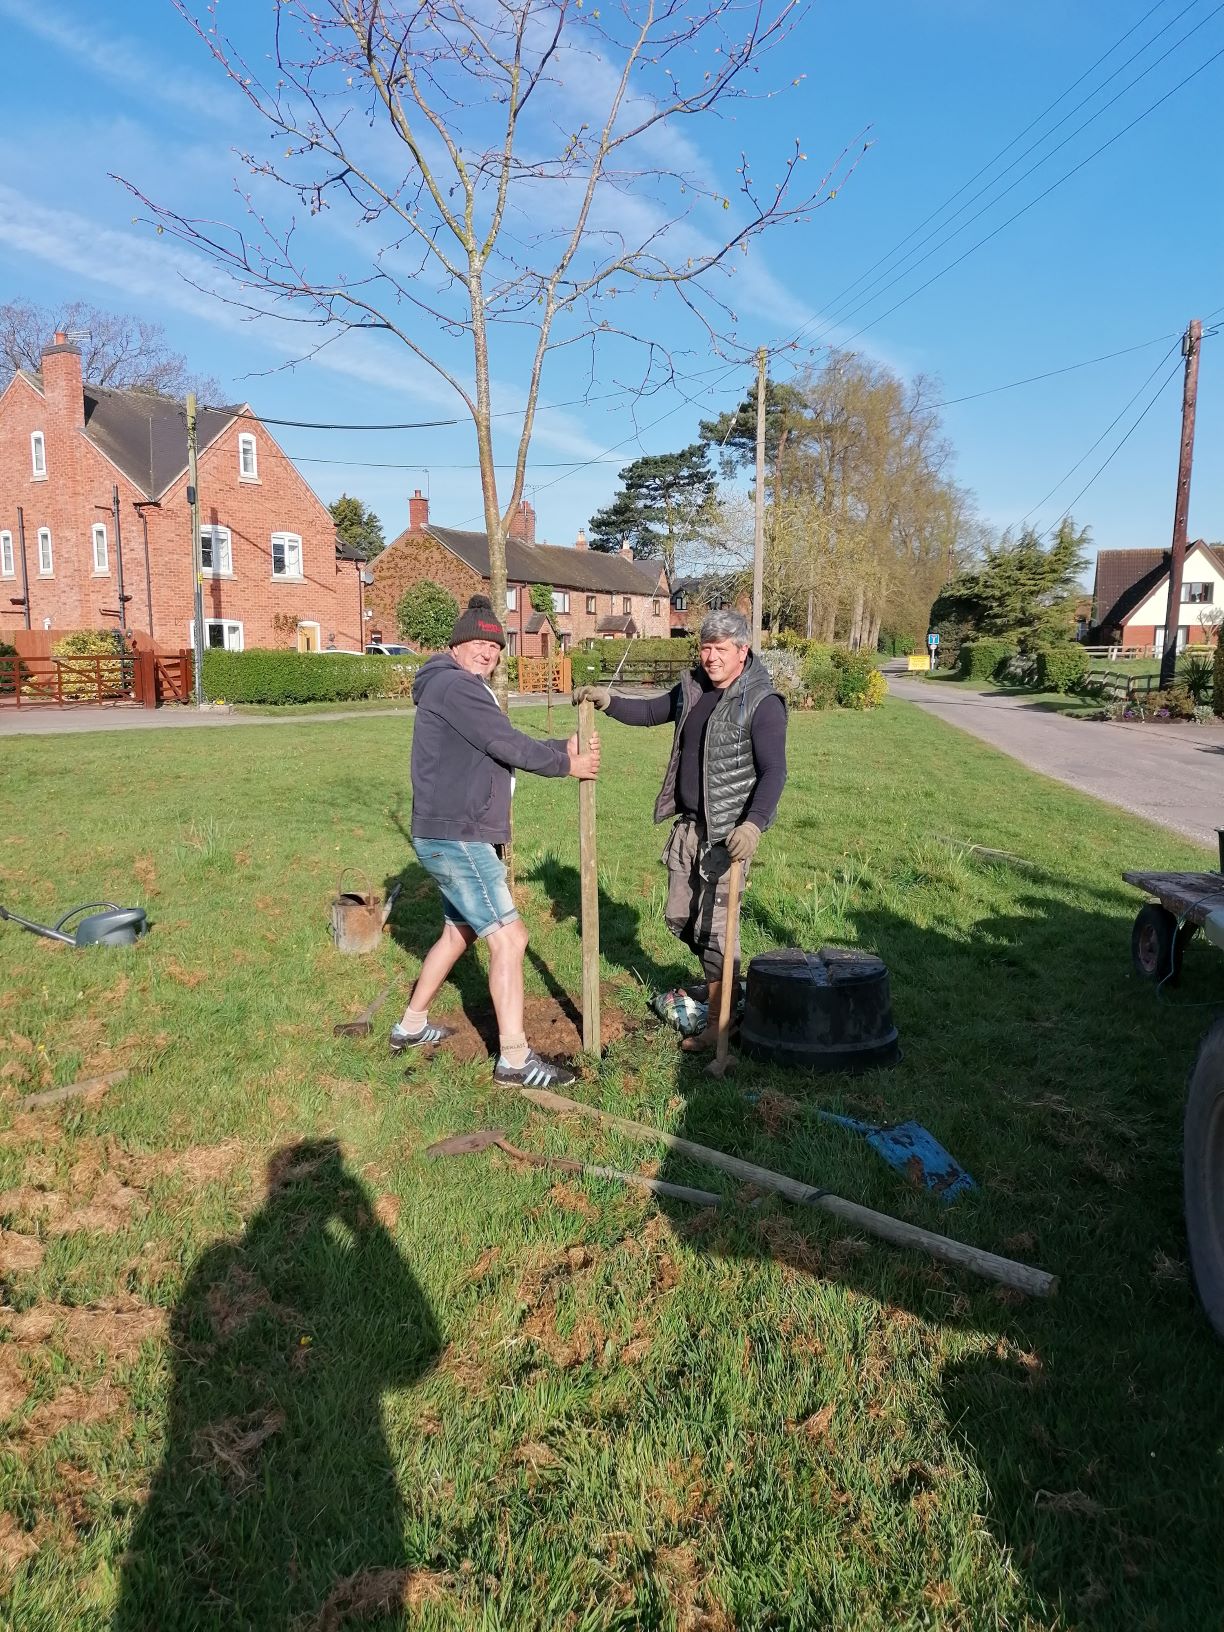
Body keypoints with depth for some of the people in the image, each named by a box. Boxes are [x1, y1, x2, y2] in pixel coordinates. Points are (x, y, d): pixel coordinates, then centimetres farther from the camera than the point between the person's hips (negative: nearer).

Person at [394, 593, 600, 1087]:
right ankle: (514, 1059, -5)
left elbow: (507, 745, 17)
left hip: (454, 837, 11)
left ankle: (411, 1025, 35)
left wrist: (565, 747, 5)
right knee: (509, 937, -10)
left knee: (460, 931, 23)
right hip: (456, 838, -11)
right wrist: (566, 764, -5)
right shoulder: (454, 685, -14)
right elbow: (509, 746, -17)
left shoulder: (466, 690, 20)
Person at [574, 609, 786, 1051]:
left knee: (713, 925, -3)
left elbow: (774, 771, -18)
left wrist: (754, 824, -31)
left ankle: (717, 1022, 10)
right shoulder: (691, 689, 9)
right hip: (686, 825, 8)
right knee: (679, 918, 15)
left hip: (727, 832, -8)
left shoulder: (762, 704, -13)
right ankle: (722, 979, 38)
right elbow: (649, 711, 24)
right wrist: (608, 701, 6)